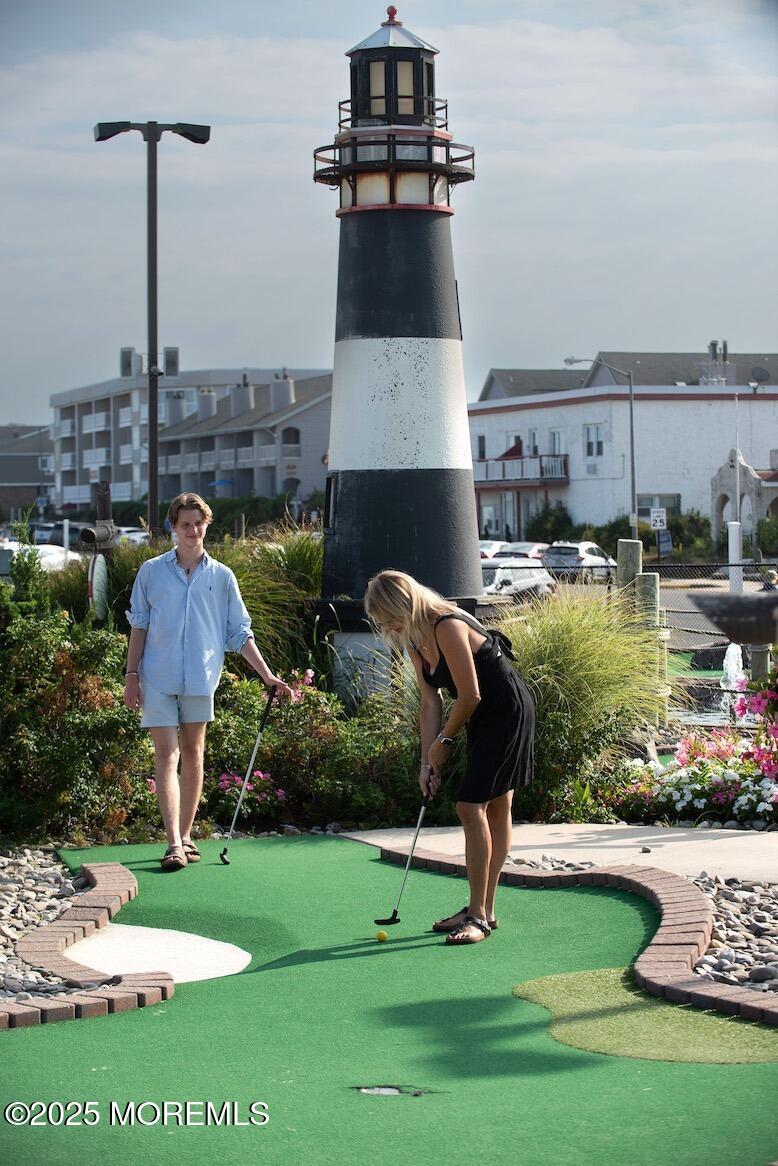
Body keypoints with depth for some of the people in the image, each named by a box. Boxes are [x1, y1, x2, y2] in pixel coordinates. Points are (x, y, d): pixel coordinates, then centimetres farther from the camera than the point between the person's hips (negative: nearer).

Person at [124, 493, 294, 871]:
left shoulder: (222, 577, 7)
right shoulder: (151, 571, 5)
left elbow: (239, 633, 9)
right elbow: (139, 625, 8)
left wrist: (267, 675, 3)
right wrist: (131, 674, 2)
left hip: (201, 679, 1)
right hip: (158, 679, -1)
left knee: (192, 754, 7)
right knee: (166, 755, -7)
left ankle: (185, 837, 17)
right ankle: (174, 843, -12)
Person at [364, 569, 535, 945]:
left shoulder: (448, 628, -24)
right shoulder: (414, 639, 4)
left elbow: (470, 696, -22)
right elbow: (430, 703, 6)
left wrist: (445, 739, -7)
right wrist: (428, 761, 0)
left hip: (508, 712, -10)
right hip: (484, 718, 10)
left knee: (472, 806, -14)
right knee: (495, 810, 13)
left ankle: (478, 916, -12)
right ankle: (483, 911, 19)